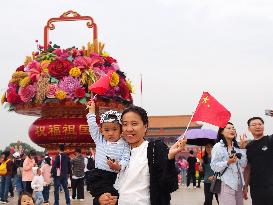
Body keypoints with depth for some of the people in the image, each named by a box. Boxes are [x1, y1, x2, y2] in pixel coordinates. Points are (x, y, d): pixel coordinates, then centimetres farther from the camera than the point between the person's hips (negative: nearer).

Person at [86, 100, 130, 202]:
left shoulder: (124, 145, 2)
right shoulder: (99, 140, 12)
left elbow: (125, 159, -9)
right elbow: (92, 126, 14)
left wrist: (119, 166, -29)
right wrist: (91, 110, 18)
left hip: (116, 175, 0)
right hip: (98, 175, 0)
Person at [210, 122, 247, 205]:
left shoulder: (236, 147, 13)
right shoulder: (218, 146, -5)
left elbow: (243, 164, 5)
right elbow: (214, 166, -10)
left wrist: (242, 148, 1)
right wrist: (228, 162, -23)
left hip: (238, 183, 6)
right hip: (226, 184, -6)